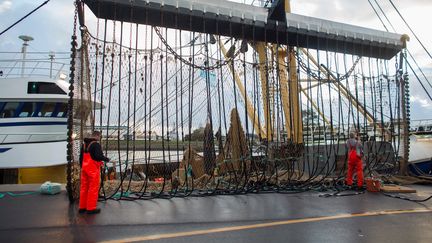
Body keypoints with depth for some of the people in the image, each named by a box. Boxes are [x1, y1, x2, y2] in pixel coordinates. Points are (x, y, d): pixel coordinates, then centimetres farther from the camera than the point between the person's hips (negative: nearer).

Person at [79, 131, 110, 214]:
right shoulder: (96, 144, -12)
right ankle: (91, 208, 4)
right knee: (93, 189, -1)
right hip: (93, 169, -8)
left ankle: (82, 207, 22)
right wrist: (106, 159, -7)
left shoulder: (84, 144, 15)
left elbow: (81, 157, 20)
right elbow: (99, 156, -23)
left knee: (84, 188, 15)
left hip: (84, 168, 8)